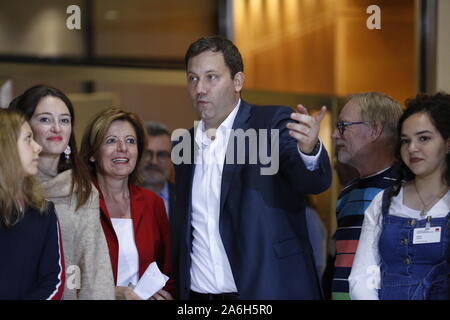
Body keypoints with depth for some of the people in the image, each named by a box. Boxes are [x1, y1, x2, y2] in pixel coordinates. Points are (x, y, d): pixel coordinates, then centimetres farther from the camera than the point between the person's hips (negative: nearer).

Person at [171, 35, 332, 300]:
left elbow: (315, 182, -20)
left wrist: (309, 149, -39)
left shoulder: (274, 122, -5)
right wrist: (179, 290, 5)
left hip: (268, 289, -4)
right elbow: (184, 232, 14)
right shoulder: (184, 145, 10)